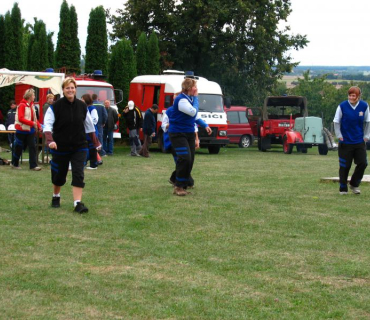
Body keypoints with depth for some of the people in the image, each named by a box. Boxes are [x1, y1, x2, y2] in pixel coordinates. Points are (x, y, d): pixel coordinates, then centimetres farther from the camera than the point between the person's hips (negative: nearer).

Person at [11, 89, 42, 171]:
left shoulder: (31, 105, 10)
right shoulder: (22, 105, -14)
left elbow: (34, 118, 14)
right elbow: (20, 118, -22)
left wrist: (38, 126, -2)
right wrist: (32, 123, -27)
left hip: (30, 130, 7)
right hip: (22, 130, -7)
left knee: (32, 147, -2)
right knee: (19, 148, 5)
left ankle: (33, 165, -4)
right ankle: (14, 164, 22)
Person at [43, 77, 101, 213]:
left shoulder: (82, 106, 1)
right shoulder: (56, 106, -9)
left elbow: (89, 125, 12)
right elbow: (48, 124, -15)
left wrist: (95, 142, 16)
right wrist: (50, 140, -30)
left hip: (79, 147, 2)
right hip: (60, 147, -1)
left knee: (78, 175, -11)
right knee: (59, 175, 13)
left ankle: (78, 203, -14)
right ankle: (56, 197, 39)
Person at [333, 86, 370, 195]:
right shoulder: (342, 106, -10)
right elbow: (336, 122, 0)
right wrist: (339, 136, -5)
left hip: (359, 141, 2)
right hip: (345, 142, -2)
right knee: (344, 166, 2)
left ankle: (354, 184, 18)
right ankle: (343, 189, 15)